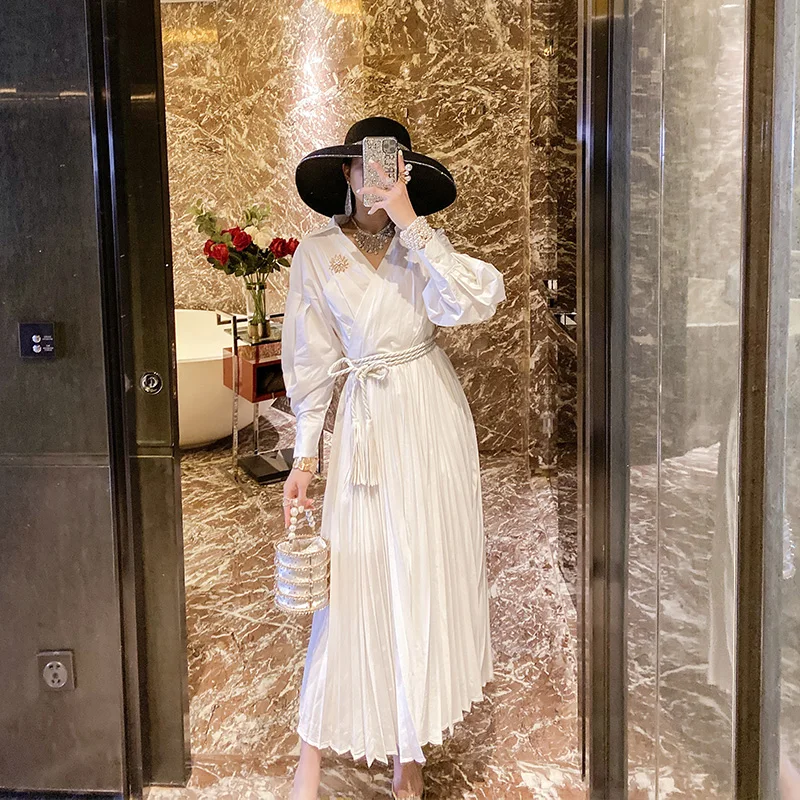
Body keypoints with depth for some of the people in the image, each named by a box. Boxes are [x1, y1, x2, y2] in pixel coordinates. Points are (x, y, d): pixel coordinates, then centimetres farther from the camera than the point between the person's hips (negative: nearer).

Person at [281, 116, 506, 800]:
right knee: (353, 580, 0)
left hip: (433, 417, 1)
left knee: (426, 577, 6)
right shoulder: (317, 253, 1)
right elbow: (312, 361, 2)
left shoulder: (423, 240, 2)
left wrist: (409, 223, -19)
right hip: (365, 421, -1)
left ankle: (411, 745, 22)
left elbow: (475, 301, -19)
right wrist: (304, 458, -1)